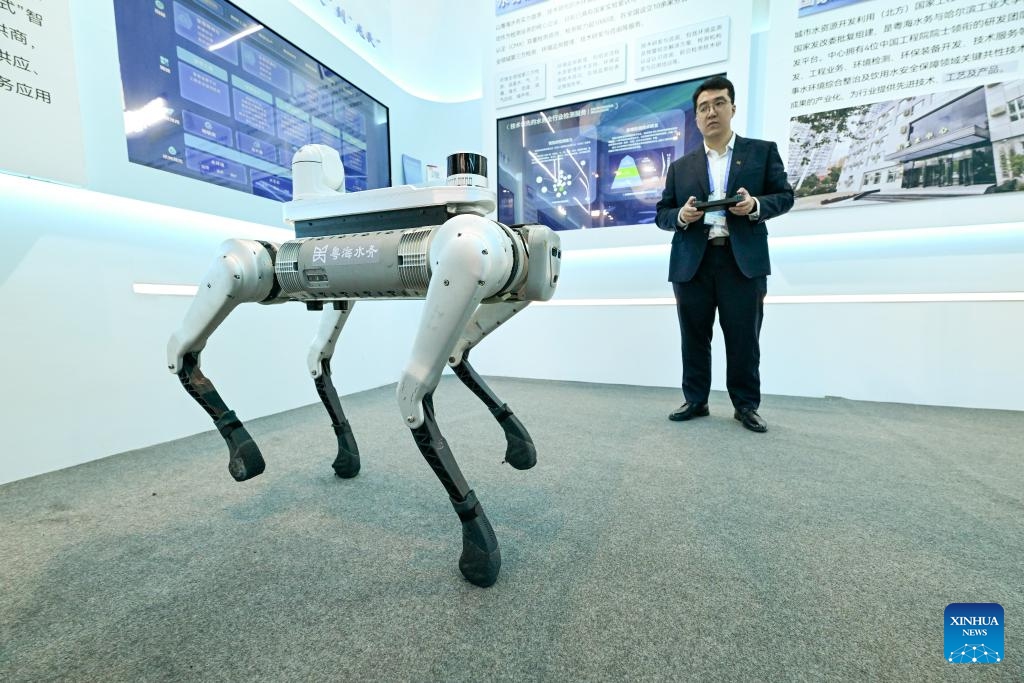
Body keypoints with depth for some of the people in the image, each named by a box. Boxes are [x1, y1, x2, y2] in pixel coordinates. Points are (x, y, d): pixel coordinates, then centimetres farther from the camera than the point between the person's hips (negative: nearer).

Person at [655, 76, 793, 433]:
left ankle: (746, 405, 17)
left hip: (743, 261, -1)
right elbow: (661, 214, 11)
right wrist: (681, 215, -11)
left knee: (744, 339, 3)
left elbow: (785, 195, 9)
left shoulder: (762, 151, 11)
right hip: (692, 263, 2)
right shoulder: (680, 167, 15)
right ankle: (695, 401, 20)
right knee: (694, 339, 7)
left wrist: (756, 205, -12)